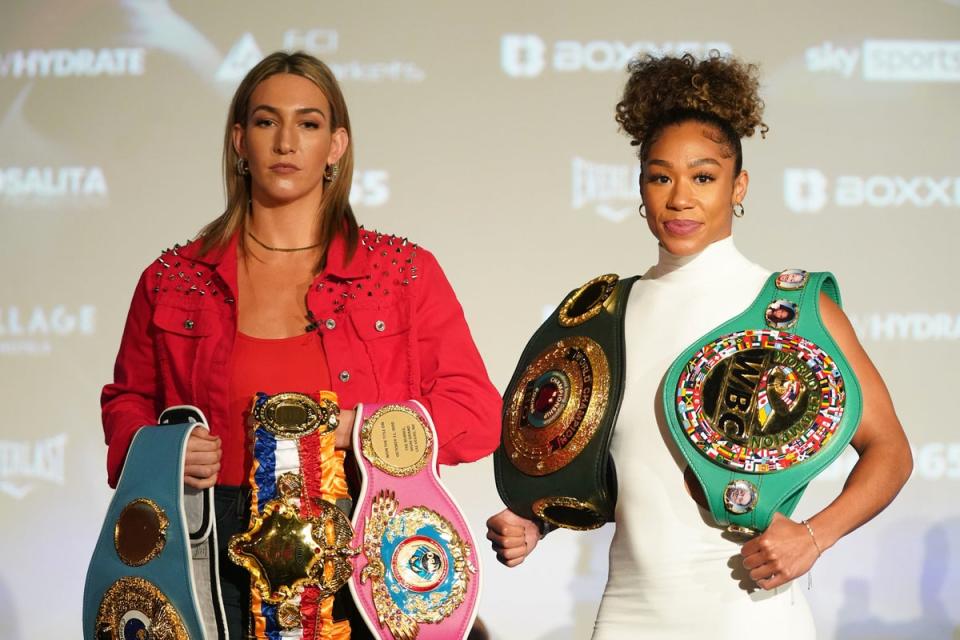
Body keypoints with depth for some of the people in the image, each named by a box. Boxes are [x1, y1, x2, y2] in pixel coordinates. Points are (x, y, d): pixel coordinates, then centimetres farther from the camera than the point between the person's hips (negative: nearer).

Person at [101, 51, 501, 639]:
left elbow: (478, 416, -1)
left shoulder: (407, 273, 4)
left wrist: (350, 429, -13)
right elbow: (127, 401, 20)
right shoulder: (173, 281, 8)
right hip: (220, 566, 1)